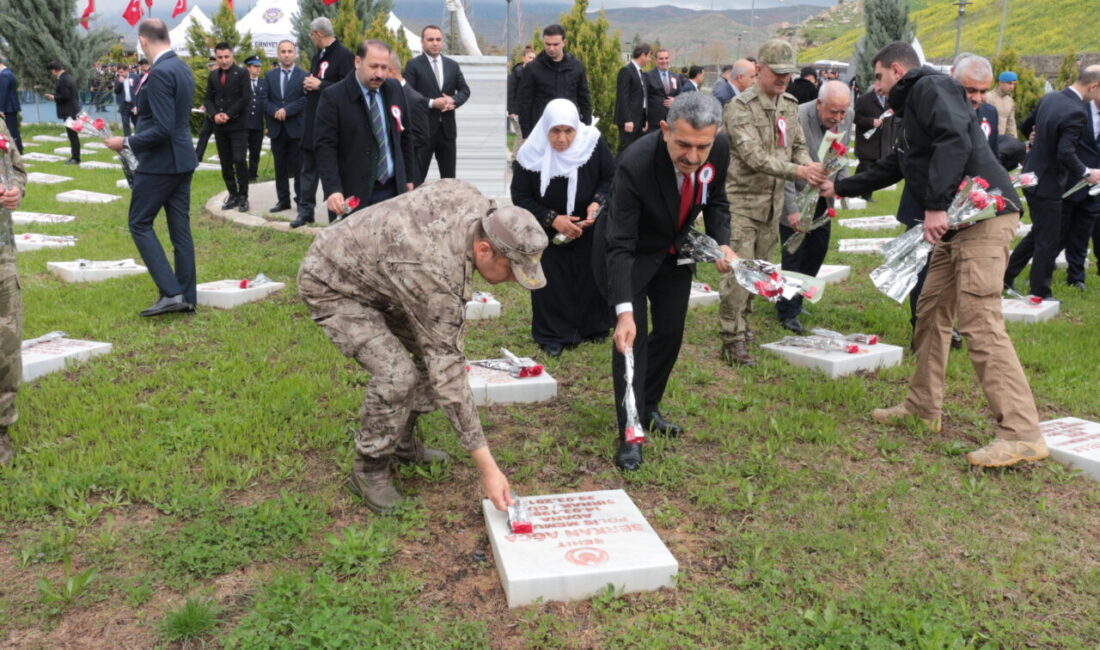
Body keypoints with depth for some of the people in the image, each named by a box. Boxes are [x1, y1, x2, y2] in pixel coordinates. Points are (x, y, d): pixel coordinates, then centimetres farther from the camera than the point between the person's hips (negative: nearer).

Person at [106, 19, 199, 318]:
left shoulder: (159, 73, -19)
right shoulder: (182, 68, 9)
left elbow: (162, 128, -23)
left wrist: (126, 142, -13)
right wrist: (143, 108, 25)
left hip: (160, 162, -9)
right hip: (182, 159, 9)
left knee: (140, 224, 2)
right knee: (180, 227, 10)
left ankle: (170, 293, -5)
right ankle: (186, 296, 15)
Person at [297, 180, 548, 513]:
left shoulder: (474, 200, -18)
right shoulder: (435, 274, -38)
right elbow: (448, 373, -34)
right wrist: (487, 467, -30)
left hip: (370, 267, 9)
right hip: (331, 285, -9)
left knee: (432, 351, 3)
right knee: (396, 374, -24)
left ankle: (403, 444, 21)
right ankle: (369, 471, 0)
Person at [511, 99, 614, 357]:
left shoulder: (593, 144, -18)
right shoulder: (531, 155, -19)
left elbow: (611, 178, -5)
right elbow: (520, 197, -12)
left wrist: (598, 203, -24)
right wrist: (553, 219, -22)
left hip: (590, 229, 1)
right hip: (549, 234, -1)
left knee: (591, 278, 13)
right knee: (552, 284, 3)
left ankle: (593, 327, 32)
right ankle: (553, 336, 18)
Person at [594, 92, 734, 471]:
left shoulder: (719, 148, -22)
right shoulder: (635, 164, -38)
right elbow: (620, 246, -37)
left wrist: (722, 242, -17)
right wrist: (624, 311, -45)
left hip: (675, 250, 6)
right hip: (630, 252, -5)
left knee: (670, 332, 11)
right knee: (633, 335, -11)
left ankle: (649, 407, 33)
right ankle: (631, 433, -2)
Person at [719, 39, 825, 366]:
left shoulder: (789, 105, 10)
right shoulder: (740, 107, -14)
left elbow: (798, 146, 15)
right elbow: (754, 156, -23)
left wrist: (812, 168, -8)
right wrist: (798, 171, -30)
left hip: (773, 202, 7)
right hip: (742, 199, -7)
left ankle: (741, 322, 30)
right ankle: (732, 339, -4)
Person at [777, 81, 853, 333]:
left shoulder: (847, 117, -4)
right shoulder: (797, 118, -26)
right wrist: (792, 209, -26)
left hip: (821, 197, 7)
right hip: (796, 196, -7)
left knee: (818, 249, 11)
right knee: (794, 255, -3)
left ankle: (795, 299, 29)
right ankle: (788, 312, 10)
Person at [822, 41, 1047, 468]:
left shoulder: (929, 88, -4)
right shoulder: (912, 107, 26)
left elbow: (955, 141, -22)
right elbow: (890, 170, 38)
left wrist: (936, 205, -25)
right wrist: (839, 189, 46)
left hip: (983, 215, -11)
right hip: (955, 225, 11)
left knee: (979, 323, -15)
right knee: (932, 312, 14)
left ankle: (1022, 435, -13)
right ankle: (924, 408, 26)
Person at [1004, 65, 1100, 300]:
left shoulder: (1049, 98, 3)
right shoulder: (1077, 112, -22)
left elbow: (1025, 127, 16)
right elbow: (1066, 154, -27)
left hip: (1033, 174, 9)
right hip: (1048, 183, -9)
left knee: (1038, 233, 23)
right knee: (1049, 240, 4)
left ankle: (1006, 276, 27)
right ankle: (1040, 293, 14)